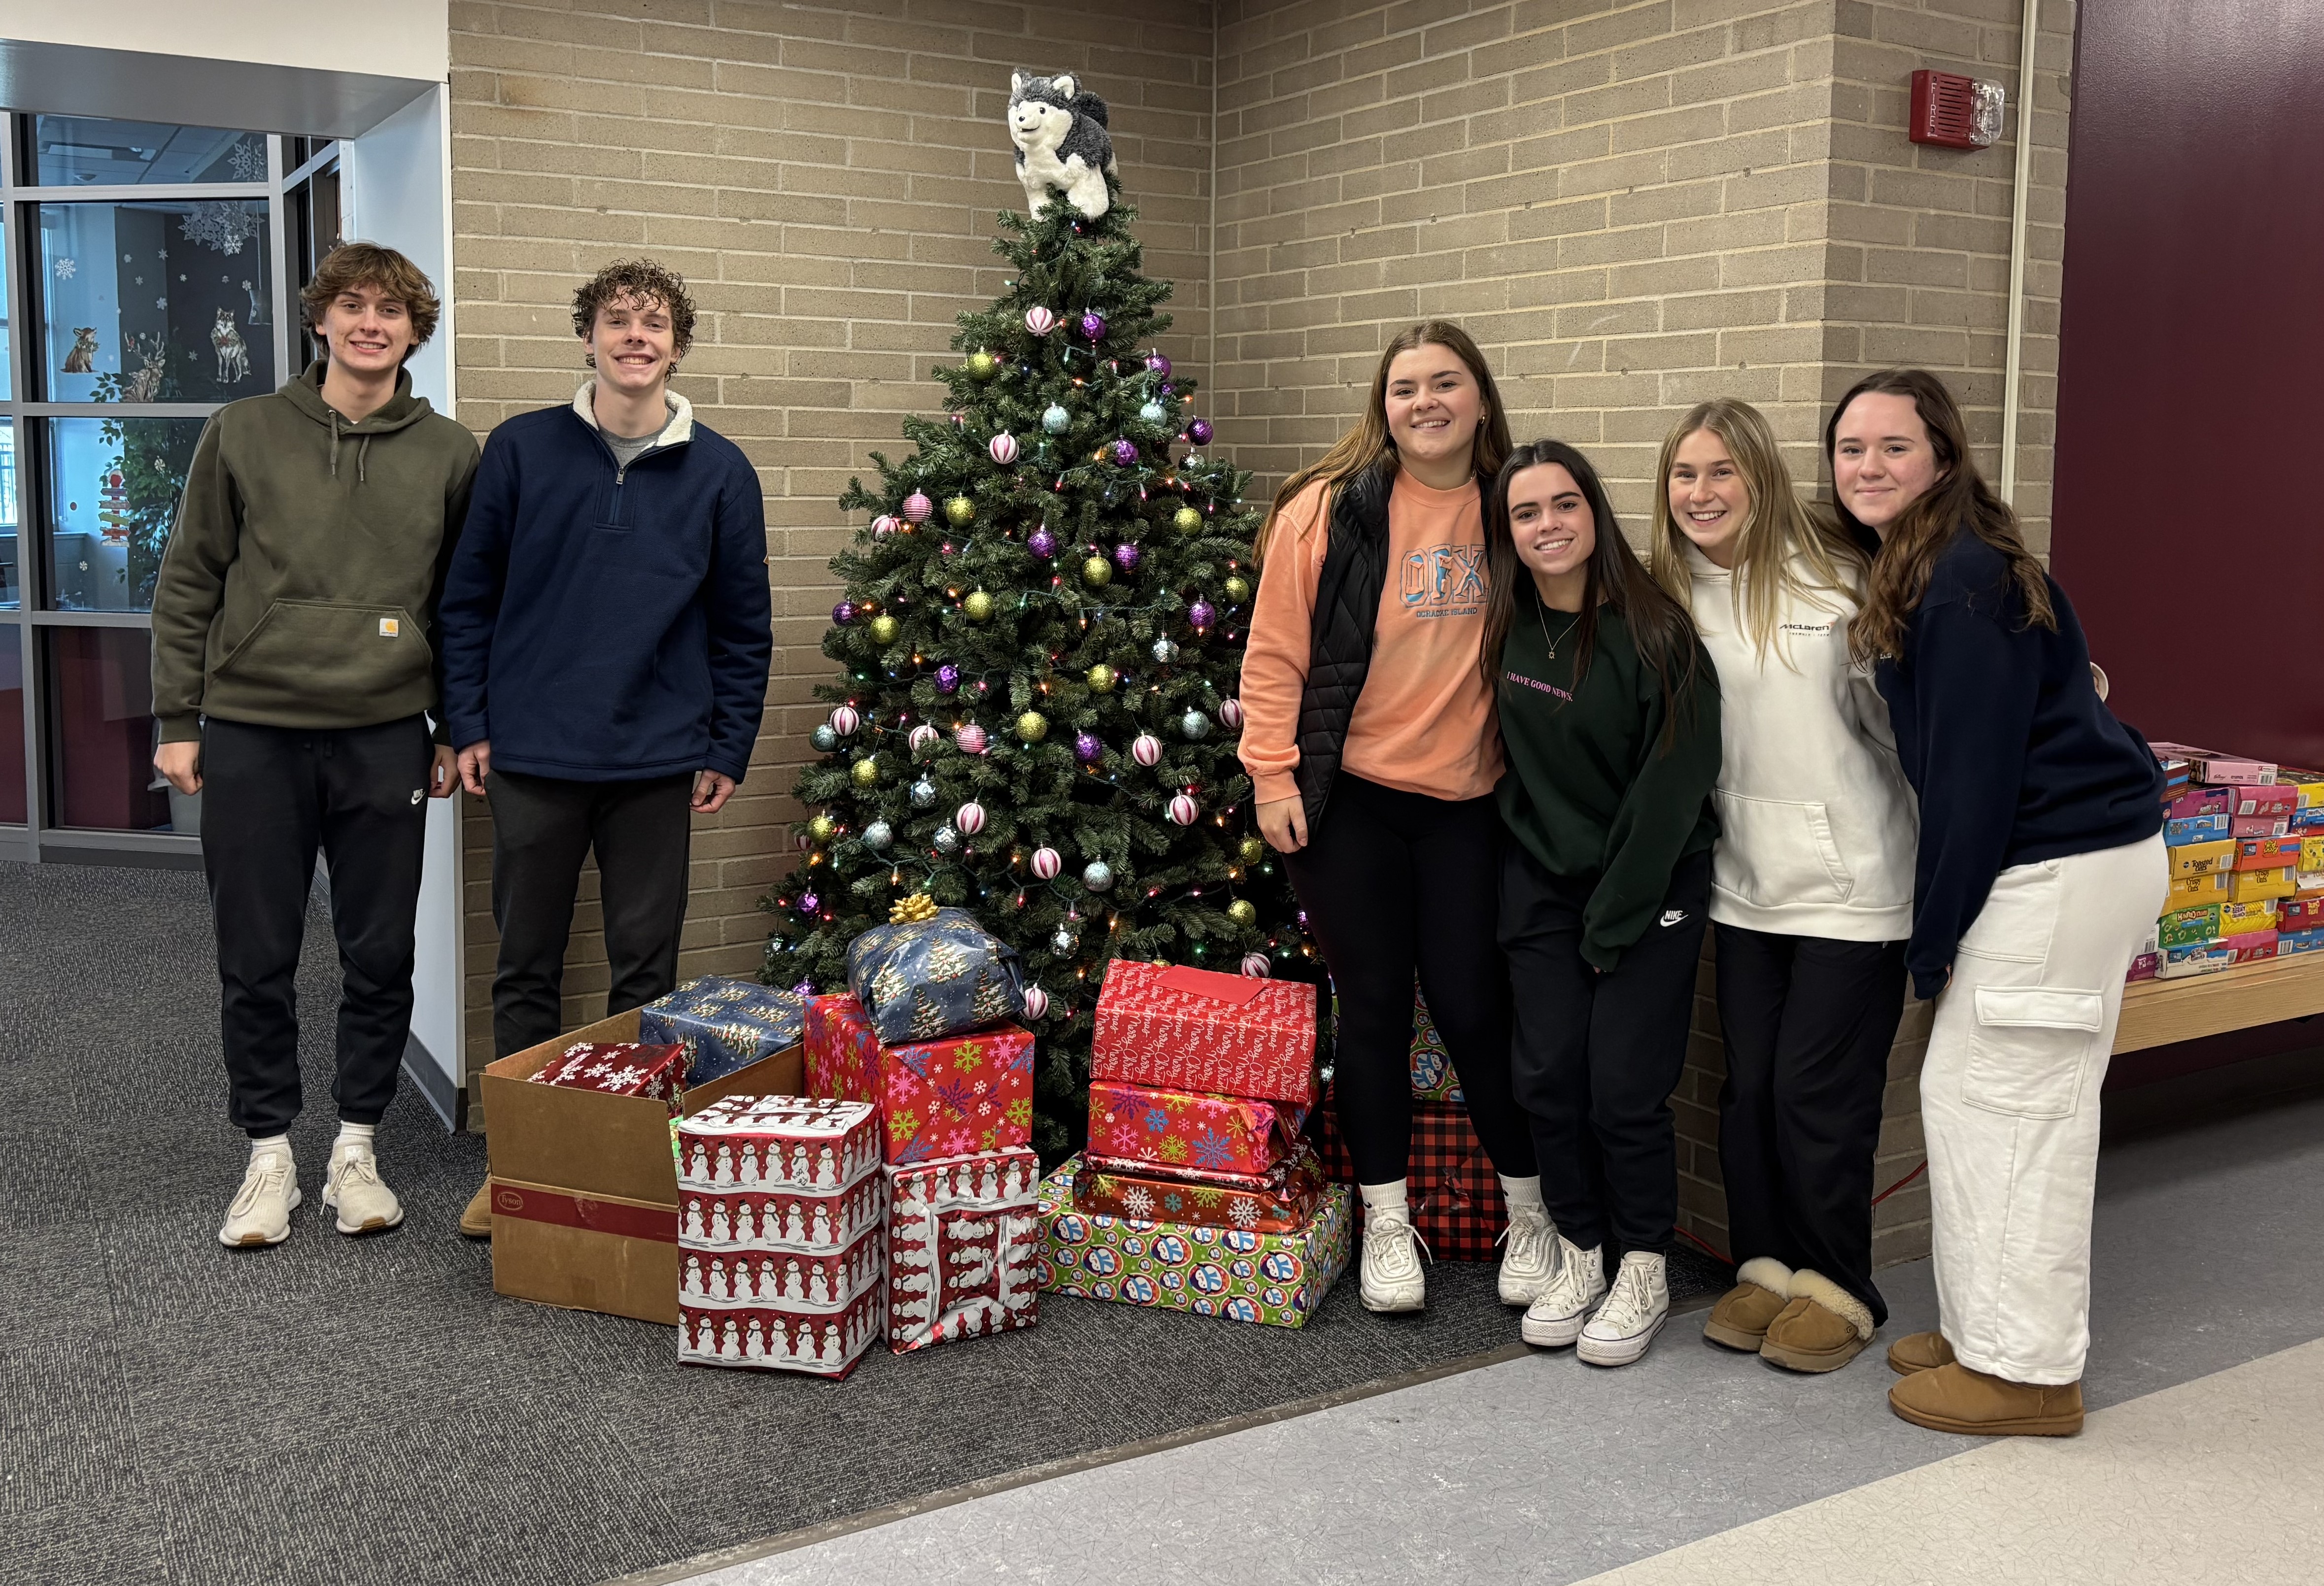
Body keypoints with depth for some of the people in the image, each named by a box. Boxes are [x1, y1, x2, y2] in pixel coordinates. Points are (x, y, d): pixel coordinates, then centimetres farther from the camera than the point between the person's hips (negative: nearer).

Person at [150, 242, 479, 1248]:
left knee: (380, 958, 7)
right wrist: (177, 721, 1)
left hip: (386, 739, 1)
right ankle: (269, 1155, 20)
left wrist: (457, 731, 7)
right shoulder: (243, 434, 3)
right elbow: (187, 584, 5)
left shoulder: (449, 454, 6)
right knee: (256, 962, 6)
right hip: (252, 734, 0)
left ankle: (357, 1149, 22)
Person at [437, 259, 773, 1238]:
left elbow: (745, 627, 6)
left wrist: (729, 751, 2)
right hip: (532, 756, 0)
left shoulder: (720, 473, 2)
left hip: (659, 763, 0)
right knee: (526, 971, 9)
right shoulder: (520, 452, 1)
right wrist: (468, 726, 0)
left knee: (647, 975, 8)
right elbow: (470, 597, 5)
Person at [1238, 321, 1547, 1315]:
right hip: (1347, 796, -1)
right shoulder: (1333, 507, -5)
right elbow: (1275, 652, -4)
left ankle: (1531, 1215, 25)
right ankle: (1386, 1224, 22)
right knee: (1374, 1006, 7)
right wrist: (1272, 774, -8)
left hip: (1468, 803, 2)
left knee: (1473, 1005, 5)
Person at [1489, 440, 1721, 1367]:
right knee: (1547, 1076, 3)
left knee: (1625, 1089, -5)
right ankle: (1578, 1255, 23)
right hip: (1540, 881, 4)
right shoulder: (1506, 632, 1)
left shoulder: (1653, 633, -14)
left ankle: (1646, 1272, 16)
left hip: (1649, 888, -4)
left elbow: (1671, 786, -15)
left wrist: (1613, 920, -14)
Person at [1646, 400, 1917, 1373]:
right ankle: (1767, 1266, 27)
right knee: (1747, 1087, 10)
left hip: (1852, 883, -4)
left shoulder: (1835, 579, -9)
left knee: (1817, 1093, -1)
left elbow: (1898, 716, -5)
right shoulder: (1666, 596, 4)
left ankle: (1839, 1290, 17)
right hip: (1745, 887, 5)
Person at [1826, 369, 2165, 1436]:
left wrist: (1933, 936, -11)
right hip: (2061, 856, 10)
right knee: (1960, 1091, 14)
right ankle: (1982, 1329, 25)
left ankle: (2026, 1371, 8)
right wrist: (1937, 931, 13)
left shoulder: (1966, 582, -17)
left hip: (2065, 866, -10)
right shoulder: (1924, 568, 14)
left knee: (2010, 1107, -3)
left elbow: (1972, 771, -18)